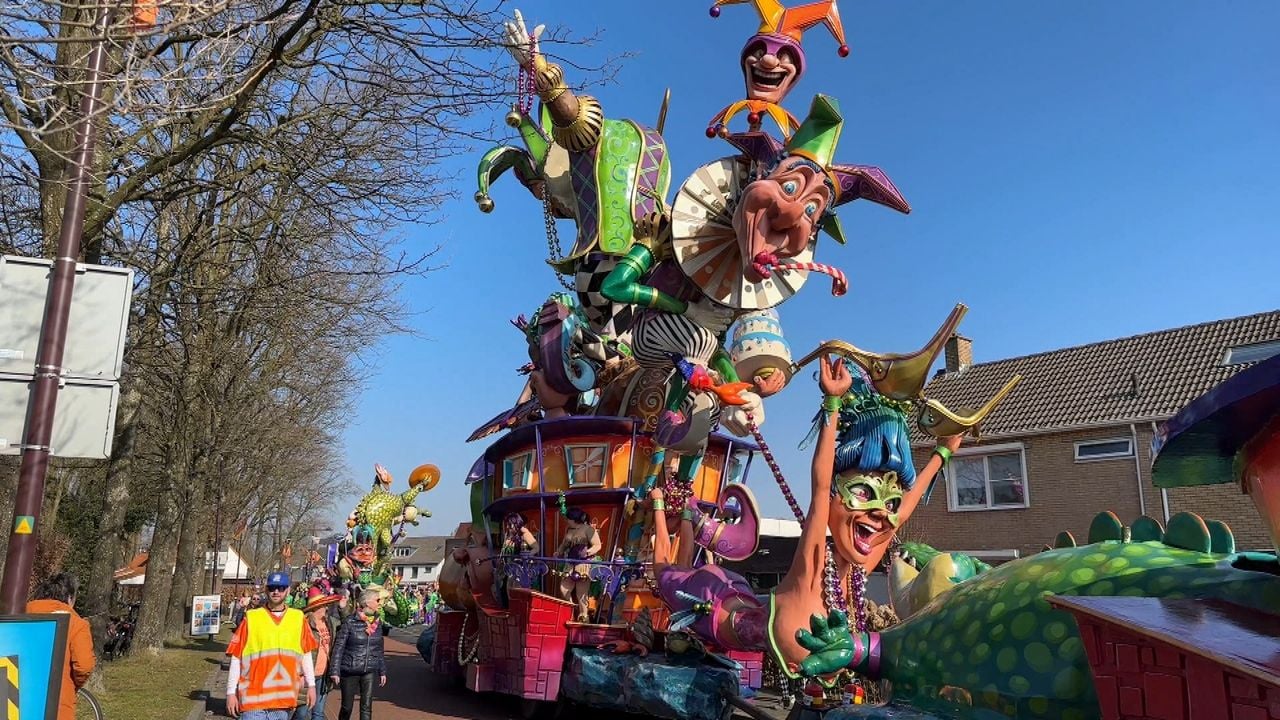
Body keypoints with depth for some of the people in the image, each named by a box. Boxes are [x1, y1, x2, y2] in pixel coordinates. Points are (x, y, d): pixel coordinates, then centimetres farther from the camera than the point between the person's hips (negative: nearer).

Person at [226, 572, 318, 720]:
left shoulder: (298, 618, 5)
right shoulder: (251, 618, -1)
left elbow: (306, 654, 10)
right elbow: (236, 658, 0)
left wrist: (311, 685, 9)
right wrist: (231, 692, -1)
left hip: (285, 699, 2)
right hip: (255, 698, -2)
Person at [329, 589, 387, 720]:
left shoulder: (378, 622, 3)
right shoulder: (350, 622, -11)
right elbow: (338, 647, -10)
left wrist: (382, 671, 12)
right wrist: (334, 671, -14)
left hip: (369, 671, 3)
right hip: (349, 671, -3)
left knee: (366, 707, 0)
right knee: (347, 707, 9)